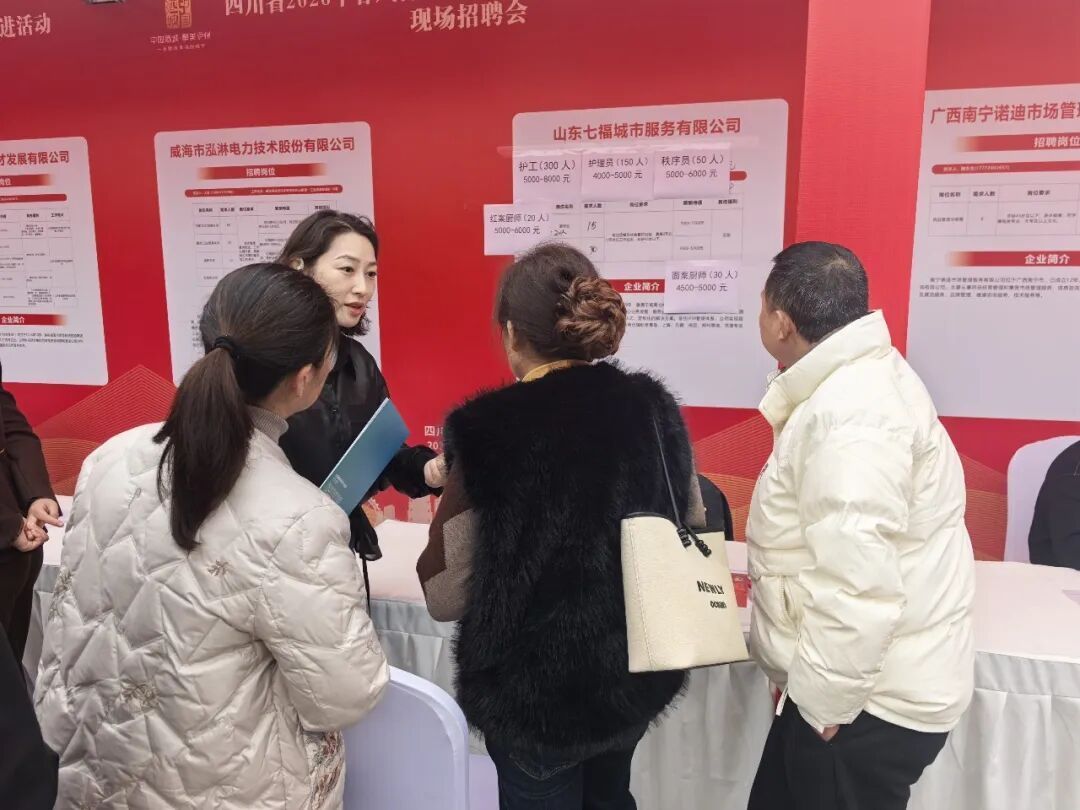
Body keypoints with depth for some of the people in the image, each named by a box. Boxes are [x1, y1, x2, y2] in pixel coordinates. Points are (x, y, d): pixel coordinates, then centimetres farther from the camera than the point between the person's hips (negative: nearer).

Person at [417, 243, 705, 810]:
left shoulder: (487, 433, -22)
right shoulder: (653, 409, -7)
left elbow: (445, 598, -16)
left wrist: (445, 515, 1)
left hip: (531, 689, -5)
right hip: (636, 672, 5)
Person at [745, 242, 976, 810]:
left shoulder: (852, 416, -26)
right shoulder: (856, 382, 7)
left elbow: (860, 592, -32)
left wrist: (823, 701, -19)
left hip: (867, 702, -9)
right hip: (849, 683, 9)